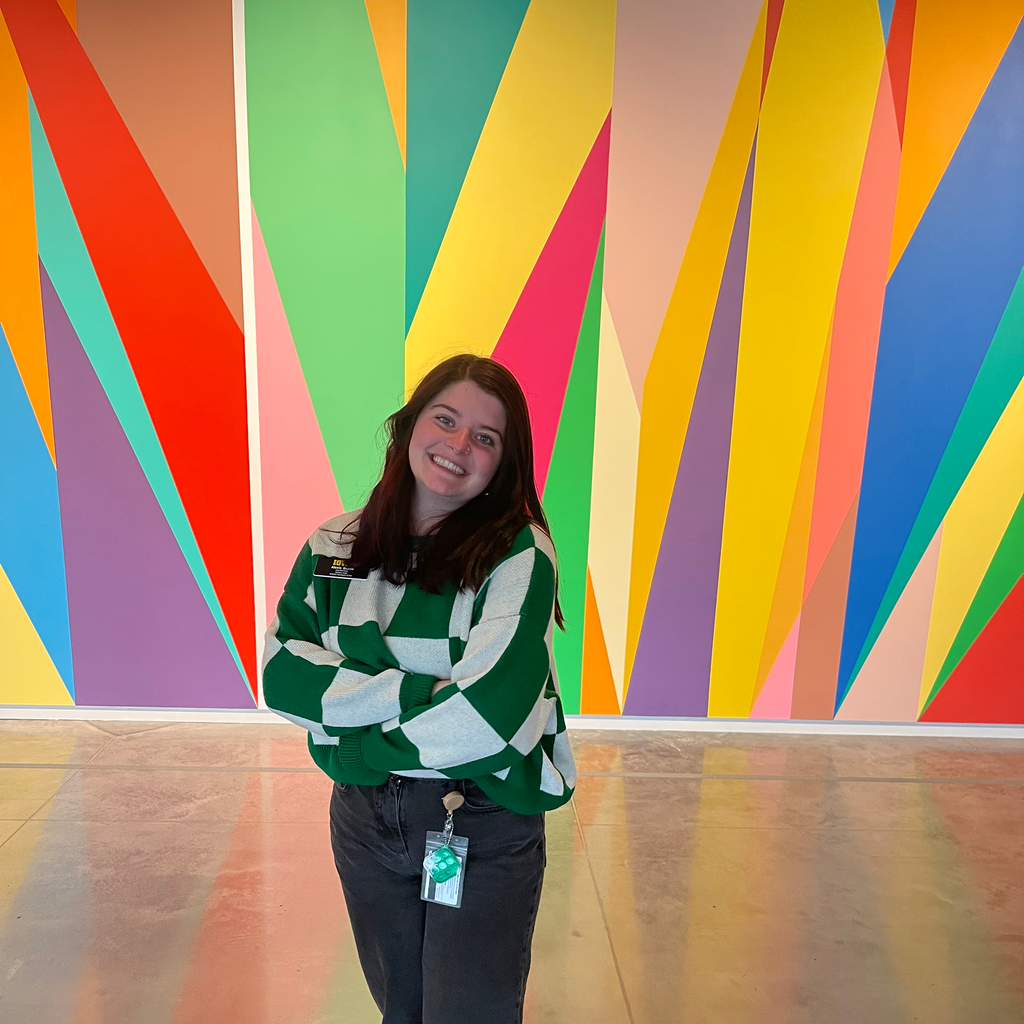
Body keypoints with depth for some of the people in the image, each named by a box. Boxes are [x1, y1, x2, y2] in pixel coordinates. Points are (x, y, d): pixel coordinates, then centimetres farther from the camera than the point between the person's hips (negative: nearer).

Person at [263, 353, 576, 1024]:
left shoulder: (519, 555, -17)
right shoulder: (336, 546, -3)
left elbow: (488, 712, -26)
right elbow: (281, 672, -11)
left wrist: (350, 747, -14)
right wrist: (418, 692, -22)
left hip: (486, 827, -4)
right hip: (363, 818, 4)